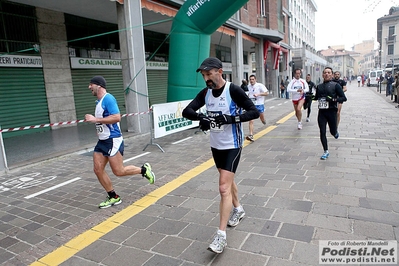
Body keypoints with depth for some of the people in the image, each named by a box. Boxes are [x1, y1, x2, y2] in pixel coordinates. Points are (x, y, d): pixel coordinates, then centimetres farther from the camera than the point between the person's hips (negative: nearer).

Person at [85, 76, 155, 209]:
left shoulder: (108, 98, -15)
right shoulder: (99, 101, 14)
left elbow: (117, 117, -25)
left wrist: (95, 119, -23)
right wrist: (93, 119, 14)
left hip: (113, 140, -9)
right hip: (102, 141, 9)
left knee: (118, 171, -5)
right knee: (98, 170, 5)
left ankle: (144, 169, 18)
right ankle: (113, 197, 18)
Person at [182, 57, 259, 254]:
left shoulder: (234, 90, -17)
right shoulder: (205, 93, -1)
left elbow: (254, 112, -18)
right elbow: (186, 111, -6)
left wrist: (230, 118, -30)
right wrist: (200, 117, -27)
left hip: (232, 146, -6)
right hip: (215, 145, 6)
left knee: (224, 188, -9)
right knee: (228, 181, 22)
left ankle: (221, 235, 1)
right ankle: (238, 209, 46)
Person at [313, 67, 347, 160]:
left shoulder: (336, 85, -2)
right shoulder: (319, 86, 10)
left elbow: (344, 98, -5)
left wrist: (334, 100, -20)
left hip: (332, 111, -3)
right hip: (321, 112, 3)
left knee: (332, 131, 8)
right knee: (322, 132, 0)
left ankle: (336, 132, 48)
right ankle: (326, 152, 12)